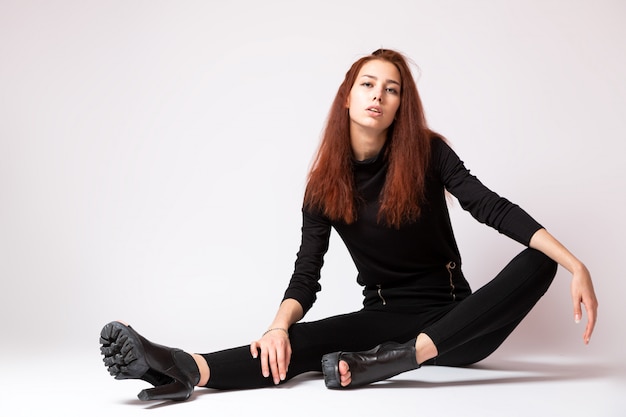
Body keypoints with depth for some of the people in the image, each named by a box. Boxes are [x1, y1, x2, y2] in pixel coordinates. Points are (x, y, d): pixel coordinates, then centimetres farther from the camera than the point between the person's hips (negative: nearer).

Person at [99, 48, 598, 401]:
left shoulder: (427, 152, -4)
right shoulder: (326, 181, -1)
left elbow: (493, 207, -11)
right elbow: (307, 272, -7)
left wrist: (576, 265, -23)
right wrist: (278, 326, -28)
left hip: (457, 320, 0)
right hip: (387, 316, 0)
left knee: (536, 263, -27)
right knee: (307, 339, -29)